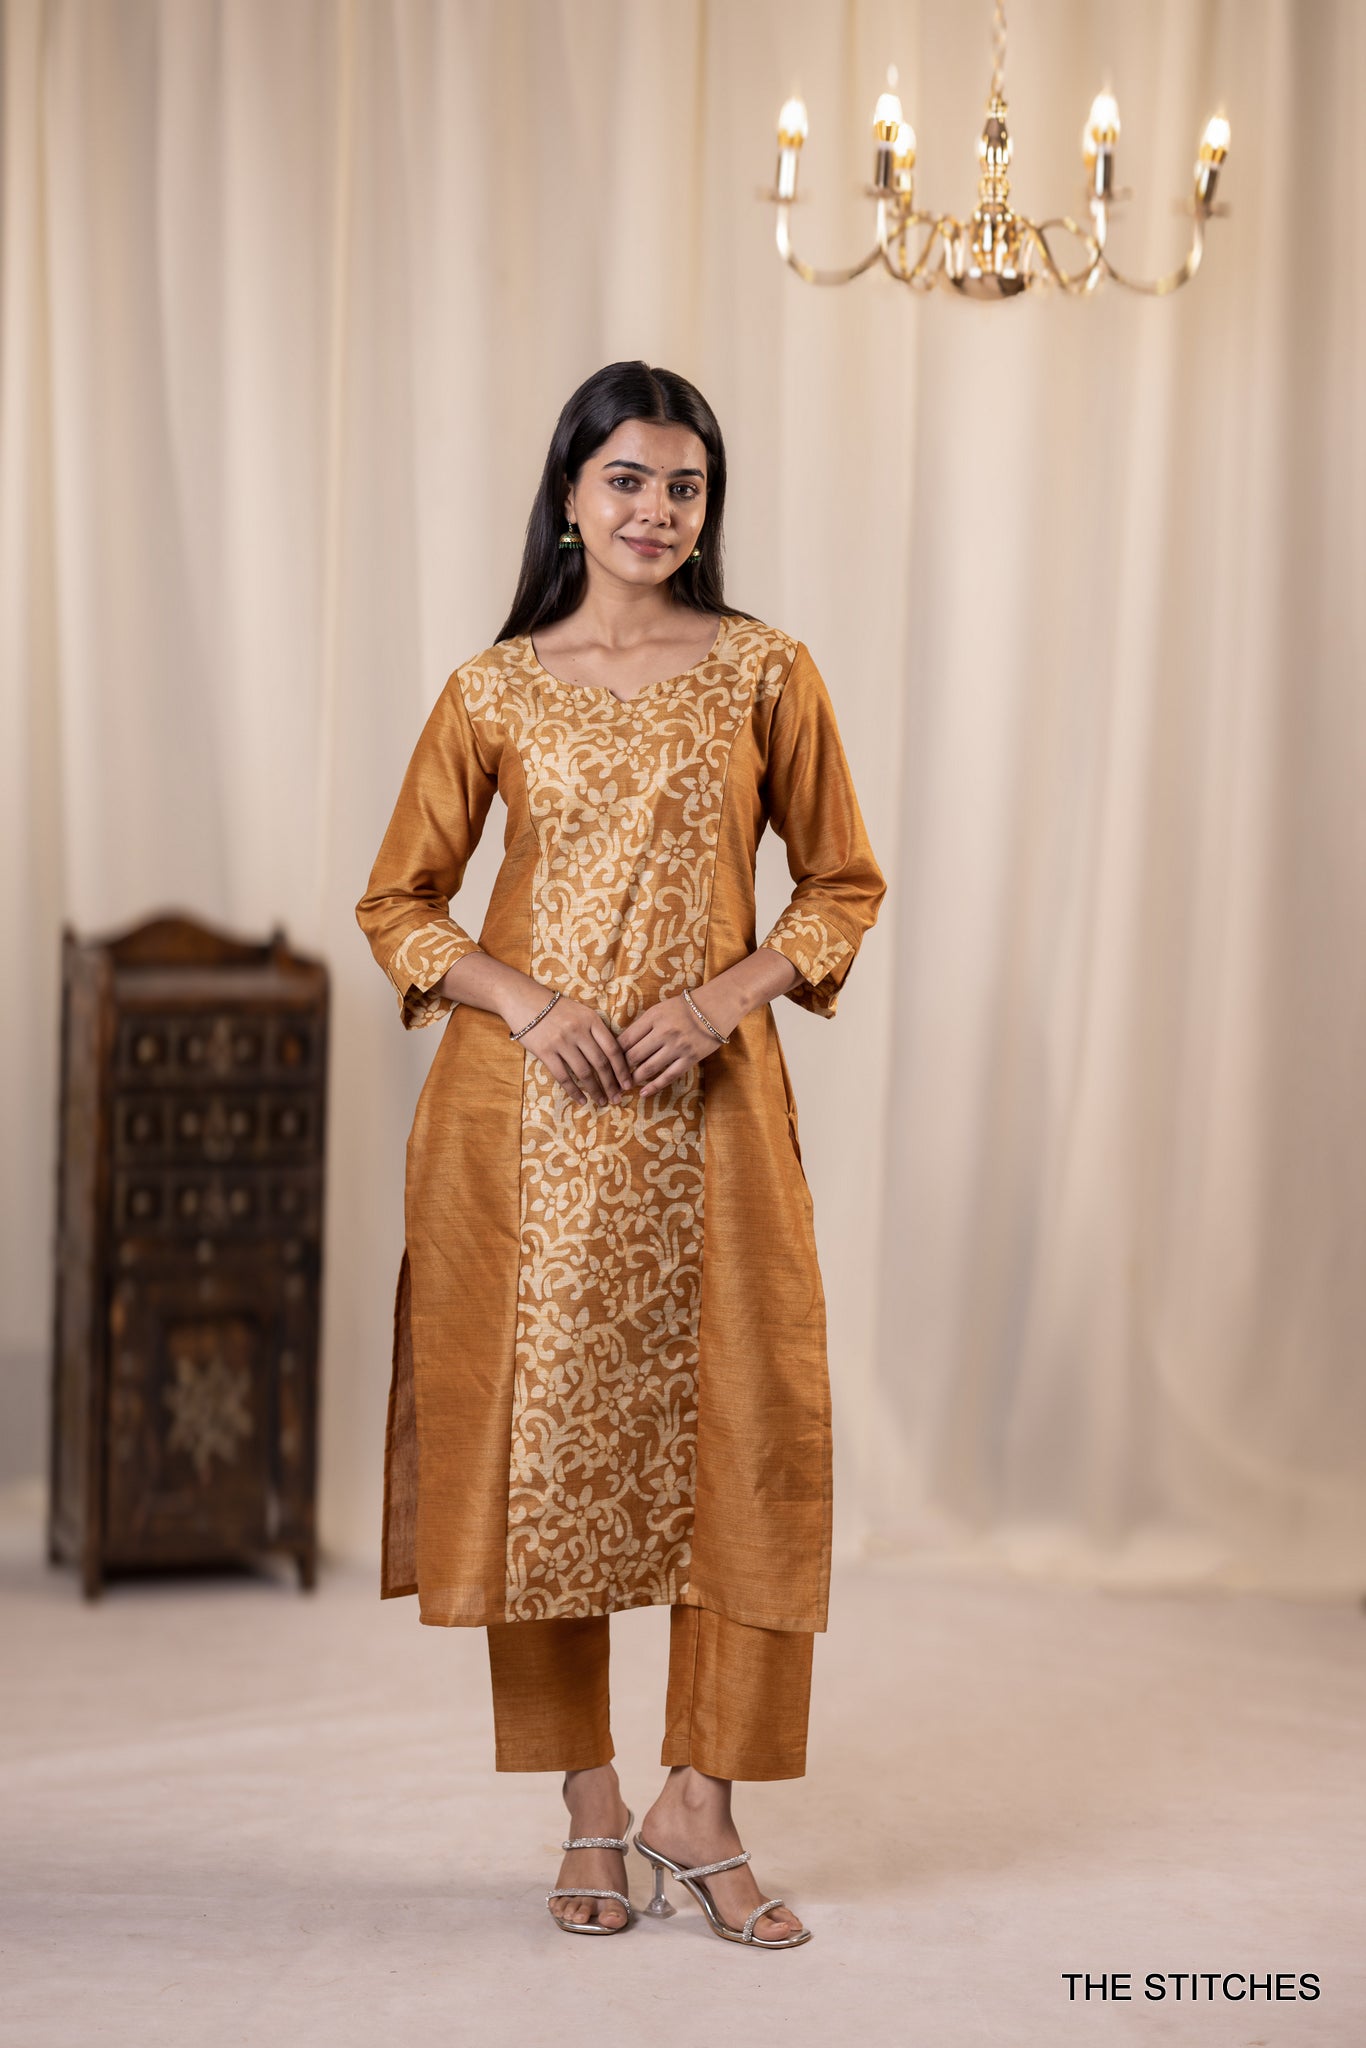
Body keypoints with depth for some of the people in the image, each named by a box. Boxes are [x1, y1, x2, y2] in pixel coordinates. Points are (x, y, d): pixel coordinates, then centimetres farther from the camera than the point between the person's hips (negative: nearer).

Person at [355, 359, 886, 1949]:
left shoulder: (764, 672, 4)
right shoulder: (494, 692, 4)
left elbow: (843, 885, 8)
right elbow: (397, 907, 7)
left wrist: (725, 994, -9)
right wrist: (525, 1001, -9)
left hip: (708, 1104, 0)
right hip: (527, 1110, 0)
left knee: (748, 1433, -3)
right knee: (540, 1438, 3)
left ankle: (699, 1802, 11)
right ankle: (589, 1807, 17)